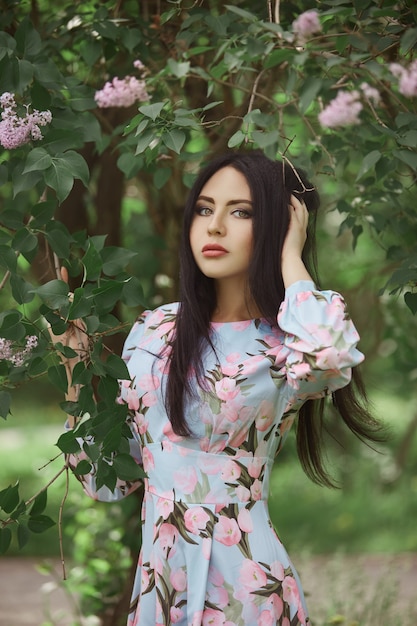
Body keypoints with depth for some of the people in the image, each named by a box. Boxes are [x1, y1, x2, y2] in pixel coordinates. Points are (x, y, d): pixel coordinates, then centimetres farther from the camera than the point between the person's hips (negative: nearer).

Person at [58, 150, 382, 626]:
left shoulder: (288, 346, -9)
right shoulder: (153, 332, 5)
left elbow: (329, 353, -37)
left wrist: (289, 256, -19)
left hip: (241, 582, -4)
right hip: (157, 576, 4)